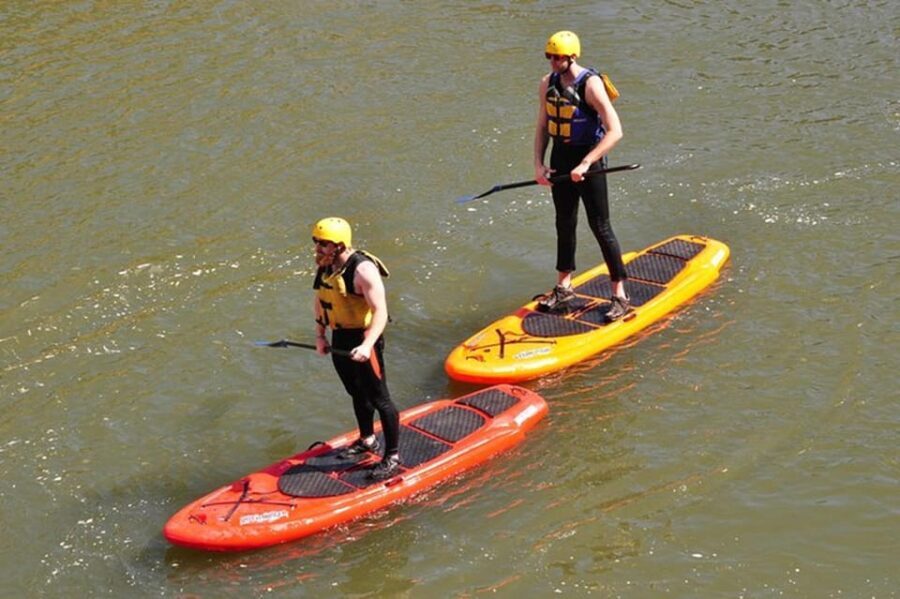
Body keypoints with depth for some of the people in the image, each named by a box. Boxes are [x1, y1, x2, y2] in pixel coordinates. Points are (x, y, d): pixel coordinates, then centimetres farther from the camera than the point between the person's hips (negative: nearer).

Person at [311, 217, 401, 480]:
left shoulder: (363, 269, -23)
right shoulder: (325, 266, 3)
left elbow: (380, 312, -27)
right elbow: (321, 301, 18)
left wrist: (367, 345, -38)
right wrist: (320, 336, 13)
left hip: (363, 340, -8)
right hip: (340, 340, 8)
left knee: (379, 398, -1)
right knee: (357, 394, 23)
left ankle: (393, 457, 7)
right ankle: (367, 440, 43)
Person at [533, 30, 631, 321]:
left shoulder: (590, 85, -18)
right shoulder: (548, 84, 2)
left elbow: (615, 131, -24)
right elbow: (543, 127, 12)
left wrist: (585, 164, -27)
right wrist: (539, 163, 0)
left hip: (588, 160, -6)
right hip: (560, 158, 6)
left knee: (600, 228, -4)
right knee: (565, 224, 16)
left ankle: (620, 295, 3)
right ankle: (564, 288, 29)